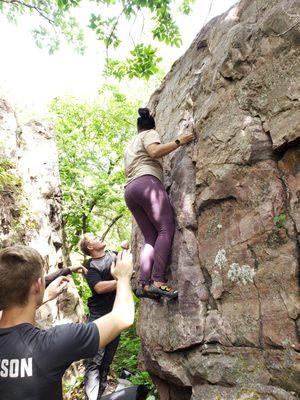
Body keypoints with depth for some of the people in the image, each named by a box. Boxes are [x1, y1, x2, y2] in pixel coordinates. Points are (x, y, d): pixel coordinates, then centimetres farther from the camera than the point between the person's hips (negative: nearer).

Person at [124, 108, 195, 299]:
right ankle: (158, 281, -28)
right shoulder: (150, 133, 12)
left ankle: (144, 284, -10)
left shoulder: (130, 144, 35)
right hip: (147, 183, -8)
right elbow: (154, 151, -10)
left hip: (129, 190, 8)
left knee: (151, 238, 1)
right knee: (166, 230, -15)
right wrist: (179, 142, -6)